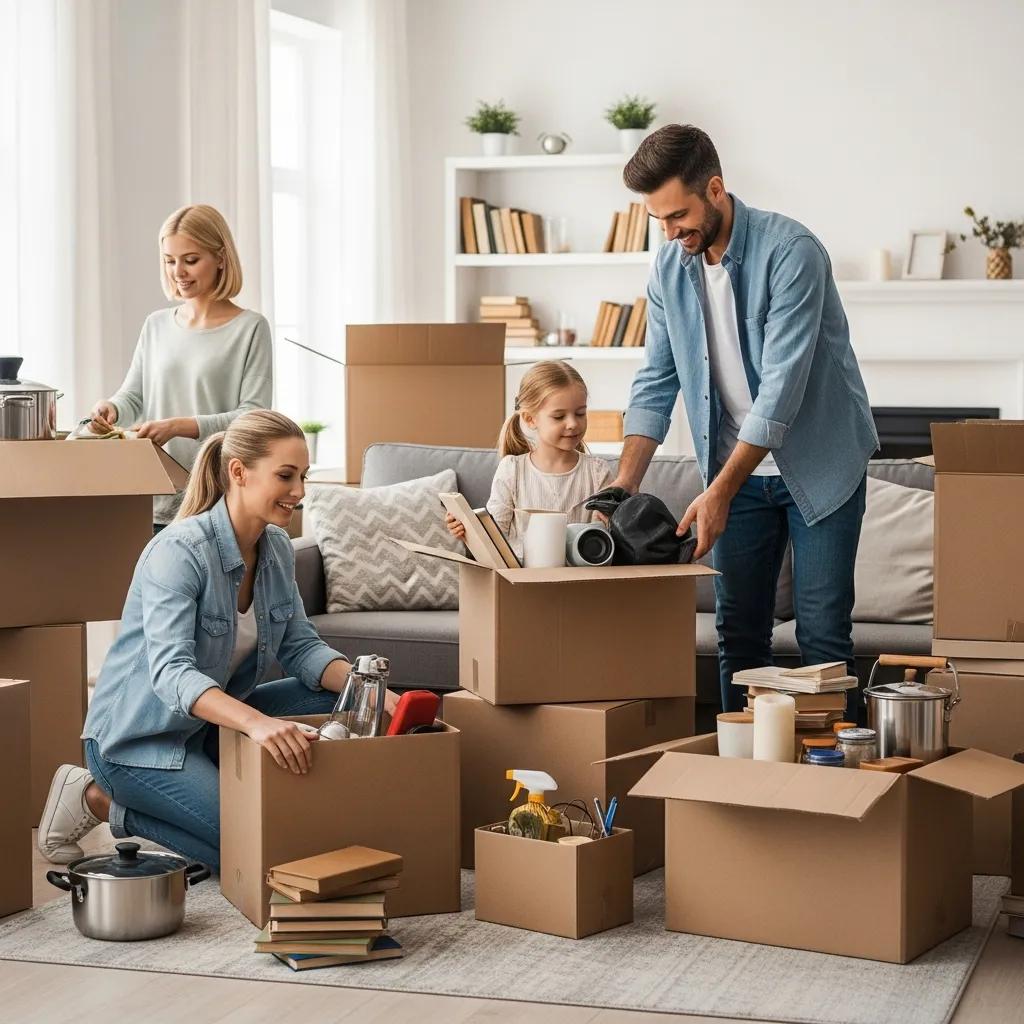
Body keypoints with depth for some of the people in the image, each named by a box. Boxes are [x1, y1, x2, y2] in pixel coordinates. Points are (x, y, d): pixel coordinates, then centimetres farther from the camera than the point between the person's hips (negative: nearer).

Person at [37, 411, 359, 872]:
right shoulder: (179, 551, -25)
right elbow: (170, 672, -36)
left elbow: (301, 647, 1)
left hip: (210, 723, 8)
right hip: (139, 736, -8)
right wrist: (256, 722, -53)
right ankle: (99, 798, -2)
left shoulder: (277, 547, 0)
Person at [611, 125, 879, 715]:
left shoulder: (790, 251, -22)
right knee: (740, 634, 8)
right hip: (738, 468, 5)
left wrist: (719, 493, -28)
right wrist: (625, 485, -10)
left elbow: (782, 385, -26)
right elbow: (657, 381, 2)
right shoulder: (670, 267, -2)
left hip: (819, 463, -5)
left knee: (823, 635, -4)